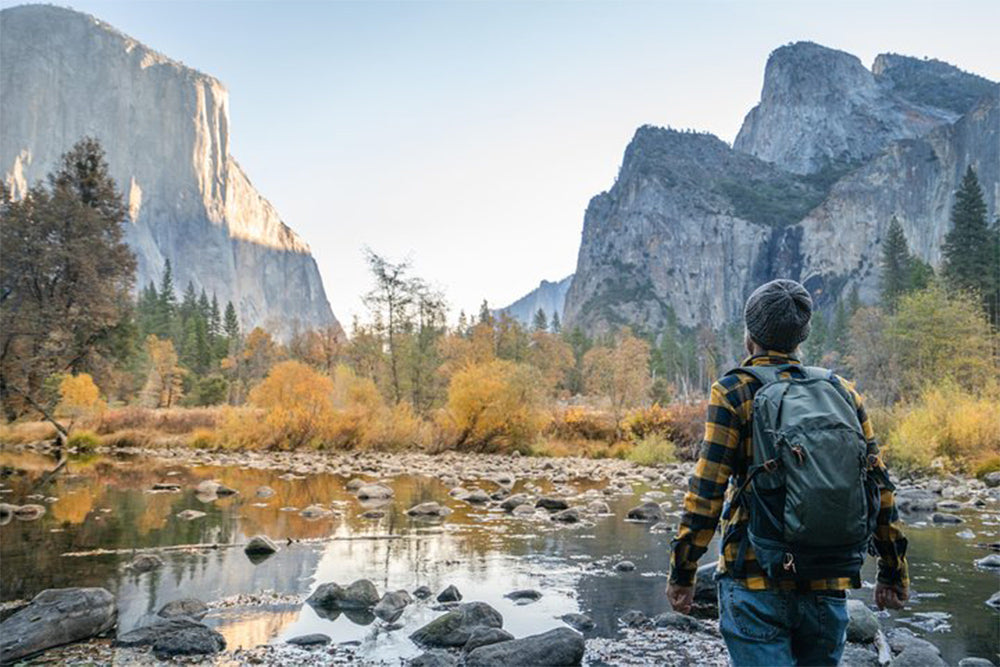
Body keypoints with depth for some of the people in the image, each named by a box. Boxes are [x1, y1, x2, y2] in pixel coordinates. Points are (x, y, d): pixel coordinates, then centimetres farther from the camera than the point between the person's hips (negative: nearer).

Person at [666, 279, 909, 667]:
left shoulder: (734, 392, -6)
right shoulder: (842, 391, 7)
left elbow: (706, 492, -11)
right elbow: (880, 487, 8)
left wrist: (682, 575, -4)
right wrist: (894, 574, 16)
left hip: (756, 580, -4)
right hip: (829, 584, 5)